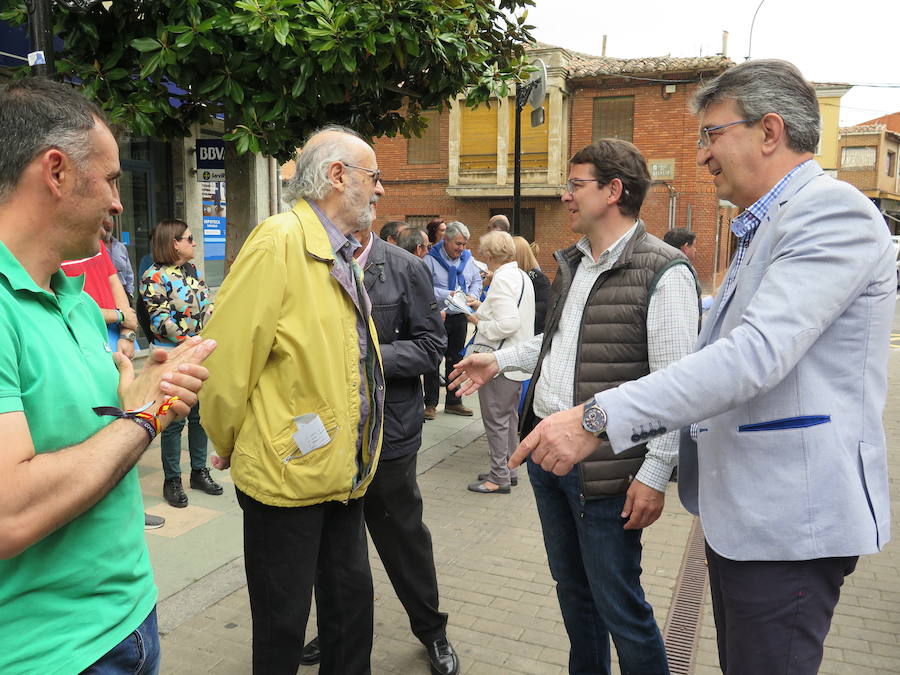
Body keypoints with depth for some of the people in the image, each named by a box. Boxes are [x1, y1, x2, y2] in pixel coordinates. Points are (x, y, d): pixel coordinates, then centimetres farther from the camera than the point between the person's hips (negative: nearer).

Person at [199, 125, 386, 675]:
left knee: (352, 601, 19)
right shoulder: (280, 242, -18)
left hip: (343, 470, 8)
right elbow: (225, 358, -20)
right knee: (283, 624, 10)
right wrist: (229, 444, -6)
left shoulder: (343, 254, 10)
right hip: (287, 473, -8)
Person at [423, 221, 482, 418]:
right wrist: (448, 295, -23)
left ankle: (453, 402, 24)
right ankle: (431, 403, 11)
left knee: (455, 359, 13)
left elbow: (477, 281, 17)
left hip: (459, 316, 5)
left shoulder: (467, 258, 7)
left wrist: (472, 295, -3)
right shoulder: (431, 259, -11)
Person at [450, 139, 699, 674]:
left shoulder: (664, 273, -15)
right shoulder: (572, 264, 11)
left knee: (619, 606, 5)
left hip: (604, 468, -8)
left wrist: (654, 474, -18)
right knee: (571, 587, 22)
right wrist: (499, 360, 22)